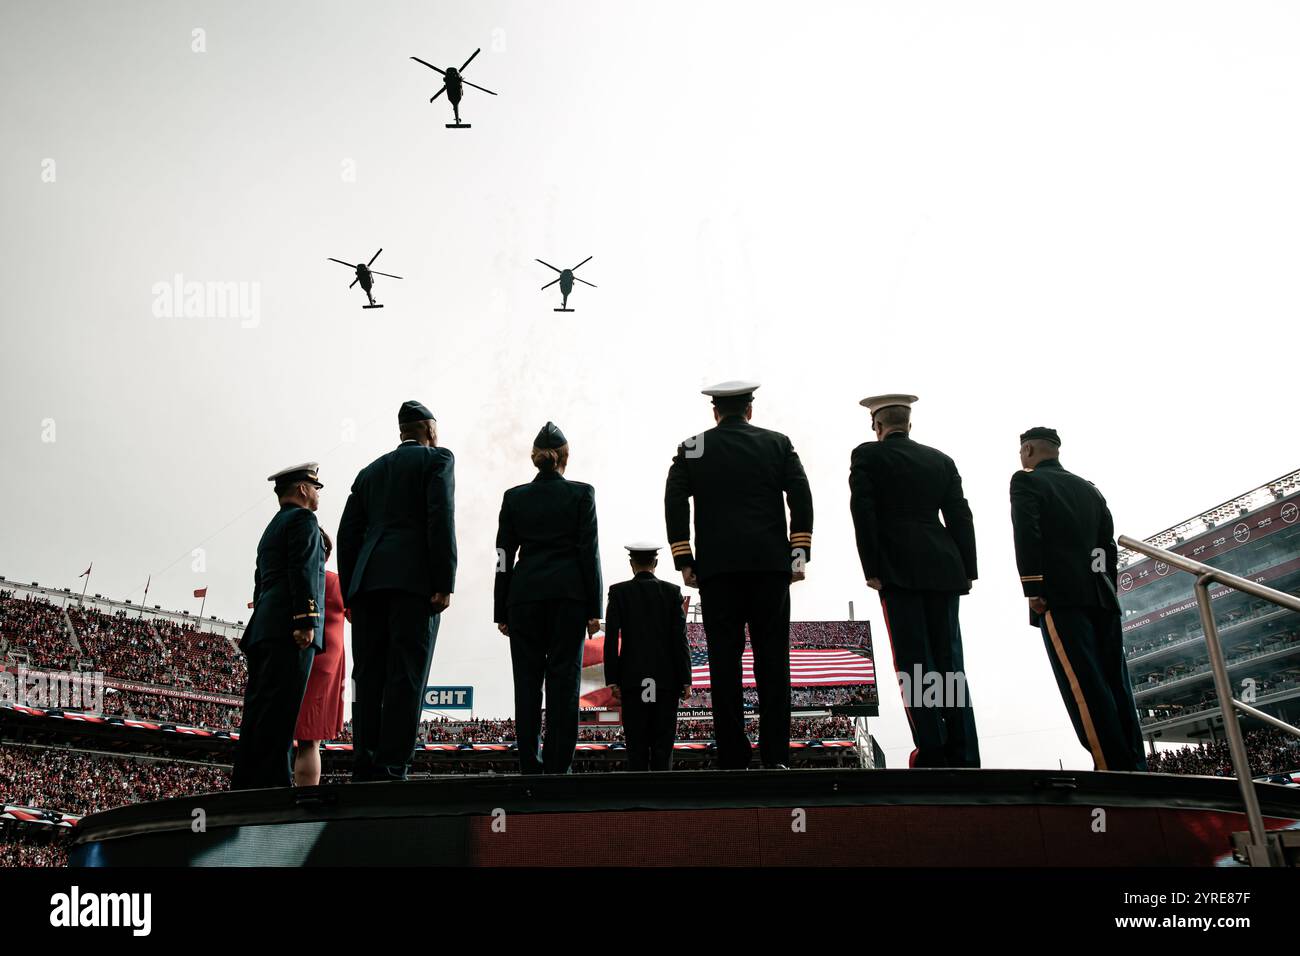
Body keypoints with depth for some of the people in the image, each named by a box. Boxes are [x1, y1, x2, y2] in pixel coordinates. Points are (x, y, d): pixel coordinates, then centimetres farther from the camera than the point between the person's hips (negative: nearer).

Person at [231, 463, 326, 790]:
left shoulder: (272, 527, 29)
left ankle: (245, 784, 5)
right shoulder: (303, 519, 1)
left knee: (259, 709, 6)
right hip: (290, 629, -9)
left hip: (264, 630, 9)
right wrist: (306, 620, -20)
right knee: (280, 710, -14)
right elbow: (302, 572, -13)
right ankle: (271, 782, -18)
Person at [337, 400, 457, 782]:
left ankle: (365, 770, 0)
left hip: (367, 580, 5)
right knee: (406, 677, -8)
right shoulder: (438, 459, 7)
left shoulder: (370, 471, 24)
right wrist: (444, 583, -10)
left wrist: (350, 593, 16)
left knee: (368, 678, 3)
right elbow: (441, 519, -7)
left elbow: (348, 535, 17)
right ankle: (392, 770, -13)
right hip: (415, 579, -5)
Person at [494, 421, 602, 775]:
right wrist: (594, 608, 0)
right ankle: (558, 766, -1)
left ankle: (531, 766, 6)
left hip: (524, 593, 2)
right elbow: (589, 551, -3)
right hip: (568, 594, -2)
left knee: (527, 681, 5)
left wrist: (501, 611, 10)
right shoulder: (581, 494, 1)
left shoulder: (514, 497, 7)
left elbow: (504, 556, 6)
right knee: (564, 679, 0)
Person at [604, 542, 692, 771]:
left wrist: (612, 680, -2)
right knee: (663, 742, 3)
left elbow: (611, 639, -4)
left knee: (636, 743, 2)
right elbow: (680, 639, -2)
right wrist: (685, 680, 1)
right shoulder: (672, 592, 2)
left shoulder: (618, 592, 1)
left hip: (632, 679, 0)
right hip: (666, 679, 0)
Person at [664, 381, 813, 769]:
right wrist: (799, 554, 2)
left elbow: (675, 504, 1)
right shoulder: (778, 443, 11)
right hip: (770, 564, 0)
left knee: (725, 661, 0)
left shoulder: (692, 448, 10)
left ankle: (733, 759, -1)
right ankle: (775, 755, -2)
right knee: (773, 658, 1)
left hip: (716, 567, 0)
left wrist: (684, 562, 3)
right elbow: (801, 498, 1)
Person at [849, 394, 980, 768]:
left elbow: (863, 513, -6)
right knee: (949, 659, 4)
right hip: (944, 568, 4)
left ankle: (932, 751, -9)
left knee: (914, 661, -4)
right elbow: (960, 516, 10)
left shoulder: (867, 455, 4)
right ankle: (963, 754, 2)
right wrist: (967, 571, 10)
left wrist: (872, 569, -6)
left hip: (899, 568, -4)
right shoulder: (940, 459, 16)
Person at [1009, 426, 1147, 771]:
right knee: (1114, 685, 4)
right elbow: (1108, 544, 19)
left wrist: (1033, 591, -12)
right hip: (1101, 596, 7)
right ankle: (1136, 768, 1)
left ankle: (1116, 769, -18)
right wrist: (1107, 593, 18)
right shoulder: (1089, 488, 24)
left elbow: (1027, 536, -10)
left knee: (1084, 687, -12)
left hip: (1061, 596, -7)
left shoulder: (1026, 481, 5)